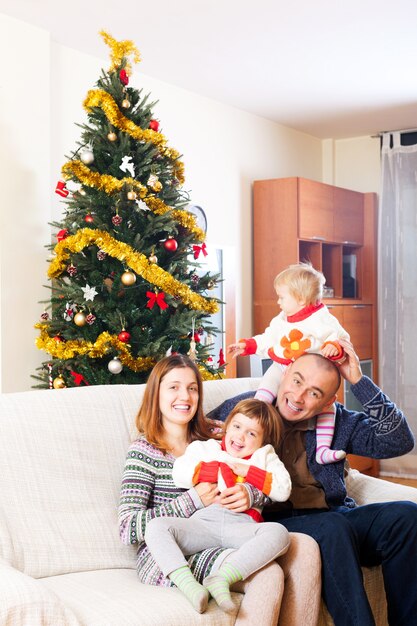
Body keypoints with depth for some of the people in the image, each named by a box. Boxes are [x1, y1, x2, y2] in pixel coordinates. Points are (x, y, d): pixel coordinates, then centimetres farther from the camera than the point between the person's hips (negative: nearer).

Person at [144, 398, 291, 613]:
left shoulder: (264, 456, 27)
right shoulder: (203, 448, 25)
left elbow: (283, 490, 10)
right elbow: (180, 473, 4)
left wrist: (247, 471, 5)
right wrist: (222, 470, 3)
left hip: (240, 525, 0)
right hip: (202, 521, 0)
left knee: (279, 533, -31)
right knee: (156, 526, -25)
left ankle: (222, 578, -43)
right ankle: (188, 583, -41)